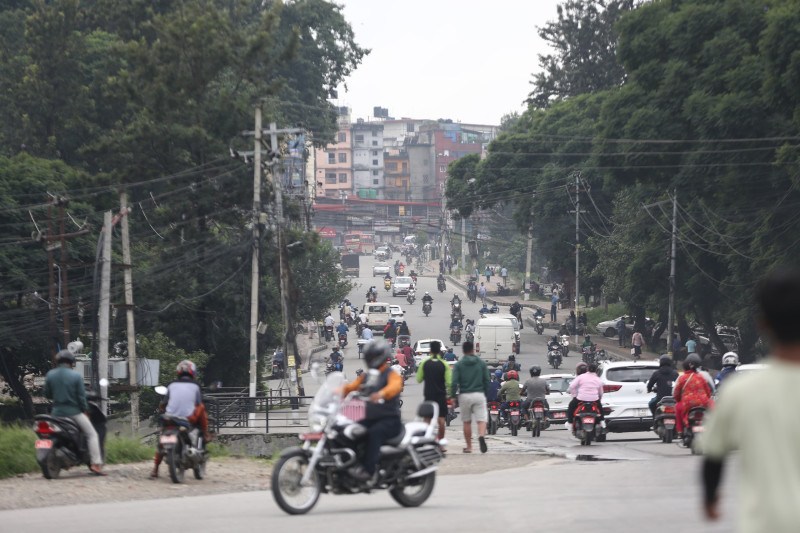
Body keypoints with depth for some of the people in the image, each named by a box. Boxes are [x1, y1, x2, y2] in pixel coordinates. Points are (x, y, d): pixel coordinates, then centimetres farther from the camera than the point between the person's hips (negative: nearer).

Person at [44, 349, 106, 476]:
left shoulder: (50, 375, 1)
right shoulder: (76, 376, -9)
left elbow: (47, 394, 8)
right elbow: (81, 396, -8)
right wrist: (85, 411, 4)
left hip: (57, 412, 4)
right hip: (74, 412, -4)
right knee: (92, 435, 5)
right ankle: (96, 464, -6)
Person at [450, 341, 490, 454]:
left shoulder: (458, 365, -1)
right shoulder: (481, 363, 4)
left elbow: (454, 382, -8)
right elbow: (486, 380, 5)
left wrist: (452, 397, -4)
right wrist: (485, 393, 17)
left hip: (464, 396, 0)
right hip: (479, 395, 0)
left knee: (467, 422, 11)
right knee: (481, 420, -3)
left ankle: (469, 447, 15)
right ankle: (481, 436, -34)